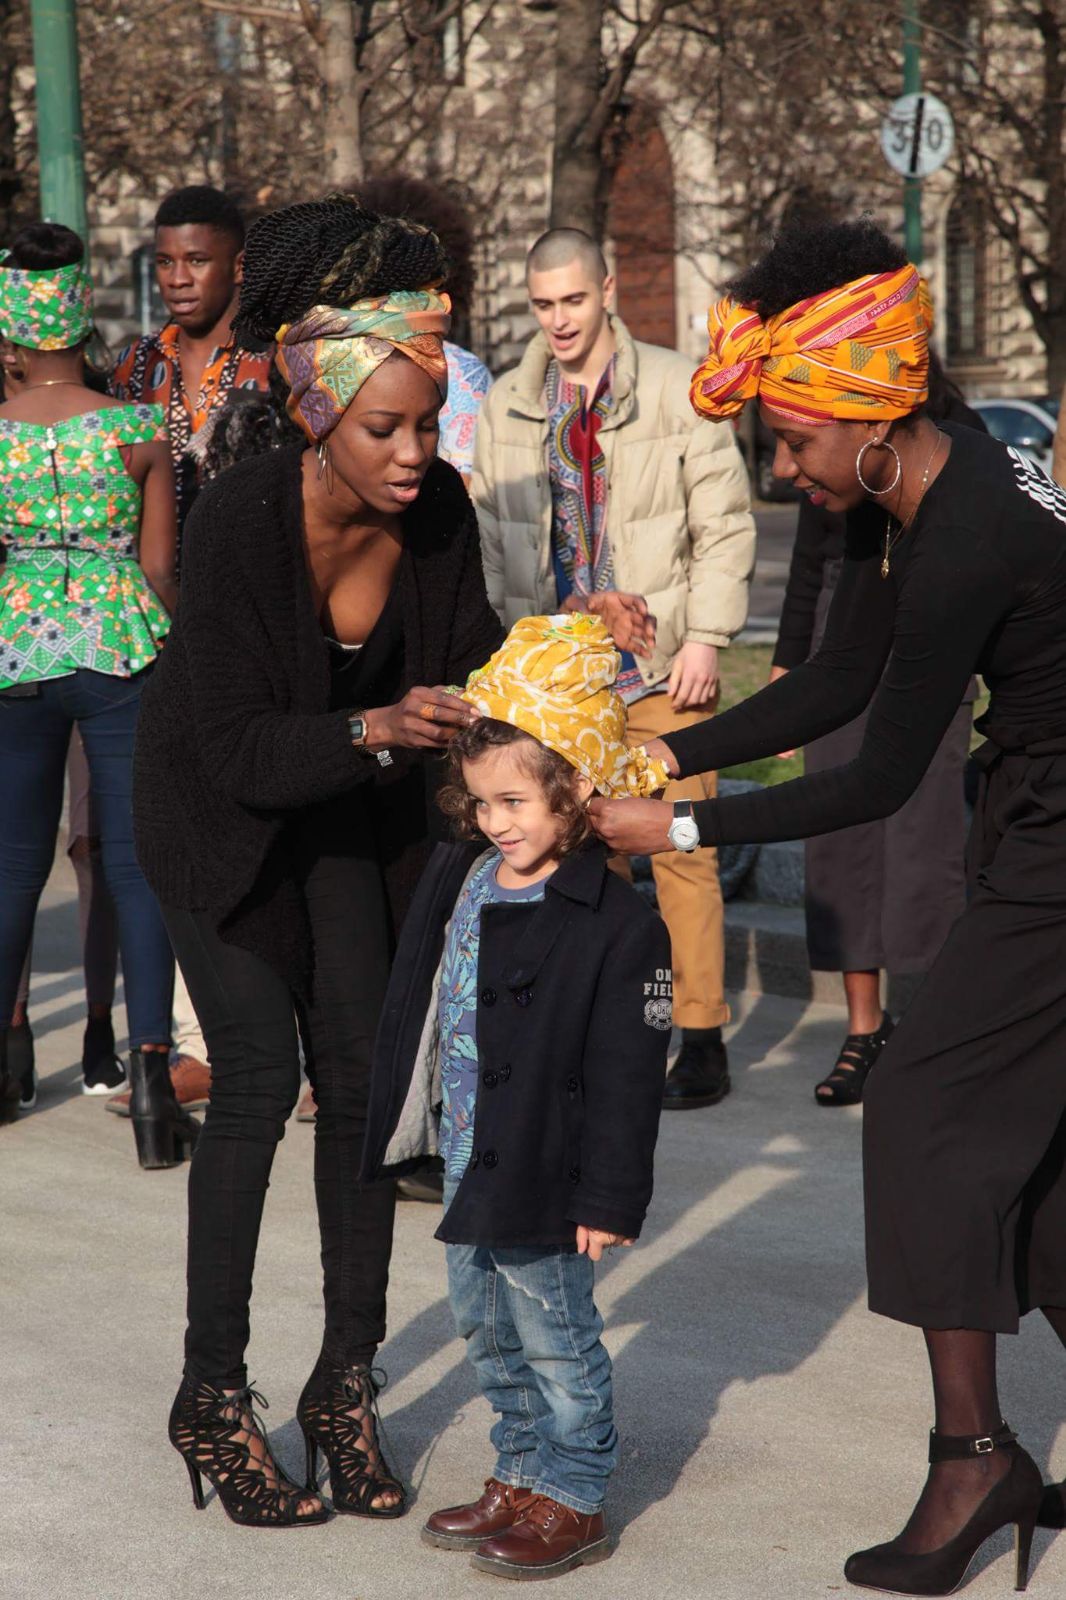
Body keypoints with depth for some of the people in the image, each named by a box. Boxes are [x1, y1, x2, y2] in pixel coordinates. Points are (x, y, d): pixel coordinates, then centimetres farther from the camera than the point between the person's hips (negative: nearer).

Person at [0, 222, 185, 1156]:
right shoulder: (138, 429, -5)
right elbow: (161, 568, -1)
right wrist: (177, 662, 11)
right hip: (124, 655, -1)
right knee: (139, 862, 2)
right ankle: (150, 1071, -6)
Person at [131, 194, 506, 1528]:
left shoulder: (437, 506, -19)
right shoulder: (240, 518, -33)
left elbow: (466, 657, -2)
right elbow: (244, 750, -31)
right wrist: (377, 729, -46)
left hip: (351, 810, 5)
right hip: (218, 803, -4)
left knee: (363, 1067, 2)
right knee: (261, 1073, -9)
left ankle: (346, 1382, 13)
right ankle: (212, 1394, 4)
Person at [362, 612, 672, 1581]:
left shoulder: (619, 928, -19)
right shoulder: (458, 882, 2)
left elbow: (626, 1077, -17)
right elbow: (419, 1013, 15)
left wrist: (609, 1200, -16)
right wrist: (407, 1125, 17)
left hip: (544, 1174, -8)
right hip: (468, 1163, 8)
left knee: (556, 1338, 5)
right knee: (488, 1330, 19)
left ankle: (574, 1499, 19)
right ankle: (522, 1476, 34)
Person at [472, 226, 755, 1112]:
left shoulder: (676, 390, -1)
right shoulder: (506, 407, 10)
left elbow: (725, 524, -1)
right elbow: (491, 535, 15)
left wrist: (704, 636, -8)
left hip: (661, 662, -3)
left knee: (681, 846, -3)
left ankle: (703, 1038, 3)